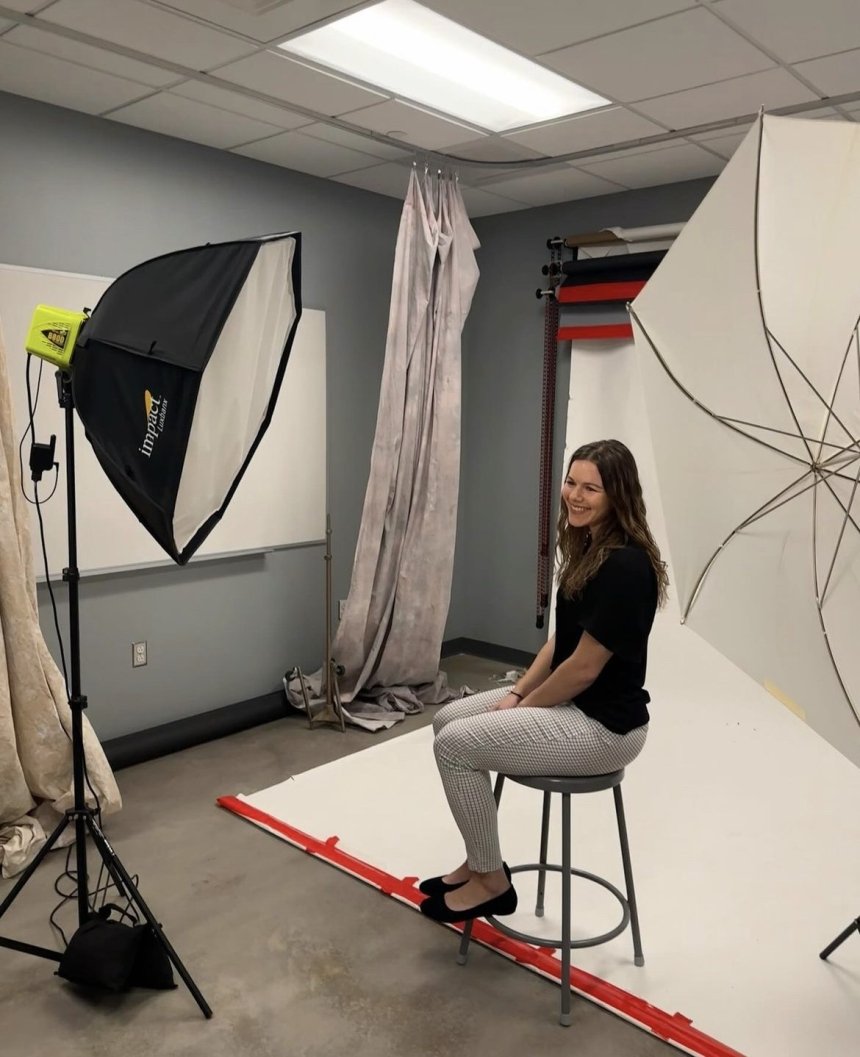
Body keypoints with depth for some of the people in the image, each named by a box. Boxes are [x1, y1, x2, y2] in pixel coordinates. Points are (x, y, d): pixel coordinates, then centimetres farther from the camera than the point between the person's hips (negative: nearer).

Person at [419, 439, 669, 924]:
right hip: (570, 700, 10)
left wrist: (524, 706, -8)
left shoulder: (624, 567, -25)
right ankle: (481, 862, 20)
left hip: (603, 725, -10)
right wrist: (518, 693, 4)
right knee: (448, 720, 9)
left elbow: (584, 668, -22)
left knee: (456, 745, -12)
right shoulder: (588, 548, 5)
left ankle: (491, 881, 8)